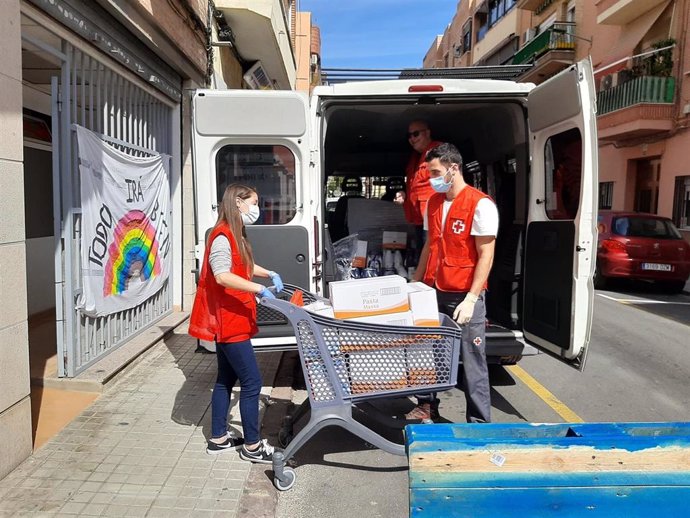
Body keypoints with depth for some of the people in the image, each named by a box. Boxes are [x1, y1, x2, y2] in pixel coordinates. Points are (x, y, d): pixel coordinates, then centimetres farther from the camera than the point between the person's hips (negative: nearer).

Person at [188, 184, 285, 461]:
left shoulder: (236, 235, 13)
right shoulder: (222, 236, -18)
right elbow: (222, 276, -32)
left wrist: (270, 274, 16)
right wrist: (259, 289, -35)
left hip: (233, 320, 10)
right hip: (228, 321, -10)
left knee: (226, 379, 17)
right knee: (251, 382, -3)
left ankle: (218, 438, 28)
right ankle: (252, 446, 10)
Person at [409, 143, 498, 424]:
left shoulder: (480, 204, -11)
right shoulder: (433, 202, 11)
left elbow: (486, 256, -13)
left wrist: (471, 299, -18)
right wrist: (415, 284, 17)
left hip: (464, 296, -6)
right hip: (434, 292, 6)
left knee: (472, 362, 2)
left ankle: (479, 424, 15)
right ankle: (428, 407, 33)